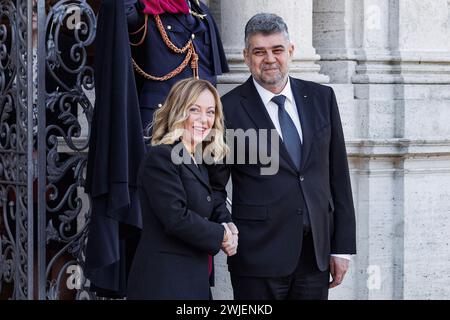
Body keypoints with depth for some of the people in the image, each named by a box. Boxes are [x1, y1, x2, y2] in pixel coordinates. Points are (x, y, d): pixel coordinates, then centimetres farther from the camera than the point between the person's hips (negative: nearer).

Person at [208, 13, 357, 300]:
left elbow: (338, 176, 9)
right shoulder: (230, 109, -3)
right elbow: (215, 184, 2)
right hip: (259, 255, -3)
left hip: (316, 254, 3)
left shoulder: (321, 98, 8)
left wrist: (343, 246, 6)